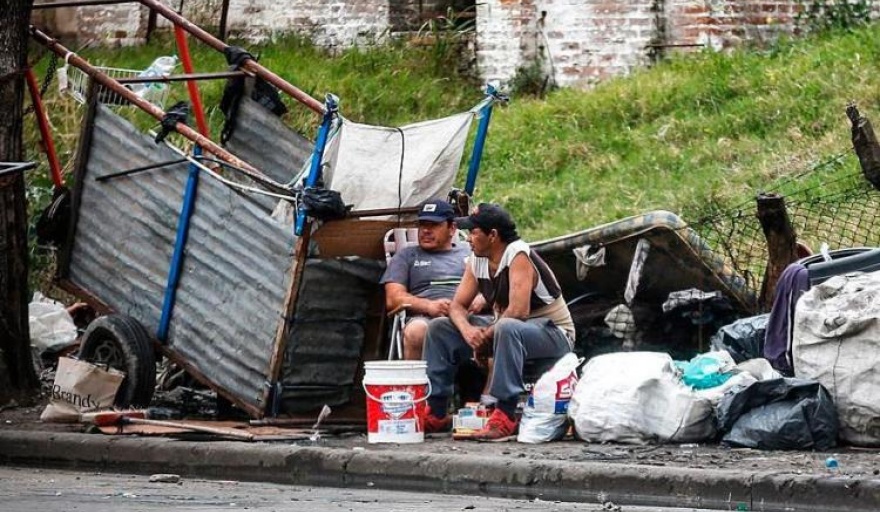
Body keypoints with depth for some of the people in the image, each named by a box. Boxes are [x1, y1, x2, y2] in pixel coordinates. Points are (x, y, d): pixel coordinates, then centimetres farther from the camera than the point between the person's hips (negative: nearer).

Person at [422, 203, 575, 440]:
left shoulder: (519, 257, -22)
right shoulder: (477, 261, 2)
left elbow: (518, 311, -31)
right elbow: (457, 306, 3)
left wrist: (486, 336, -19)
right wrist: (467, 330, -19)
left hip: (552, 333, -9)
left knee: (507, 329, -42)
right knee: (439, 327, 2)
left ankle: (505, 416, -43)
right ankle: (435, 413, -2)